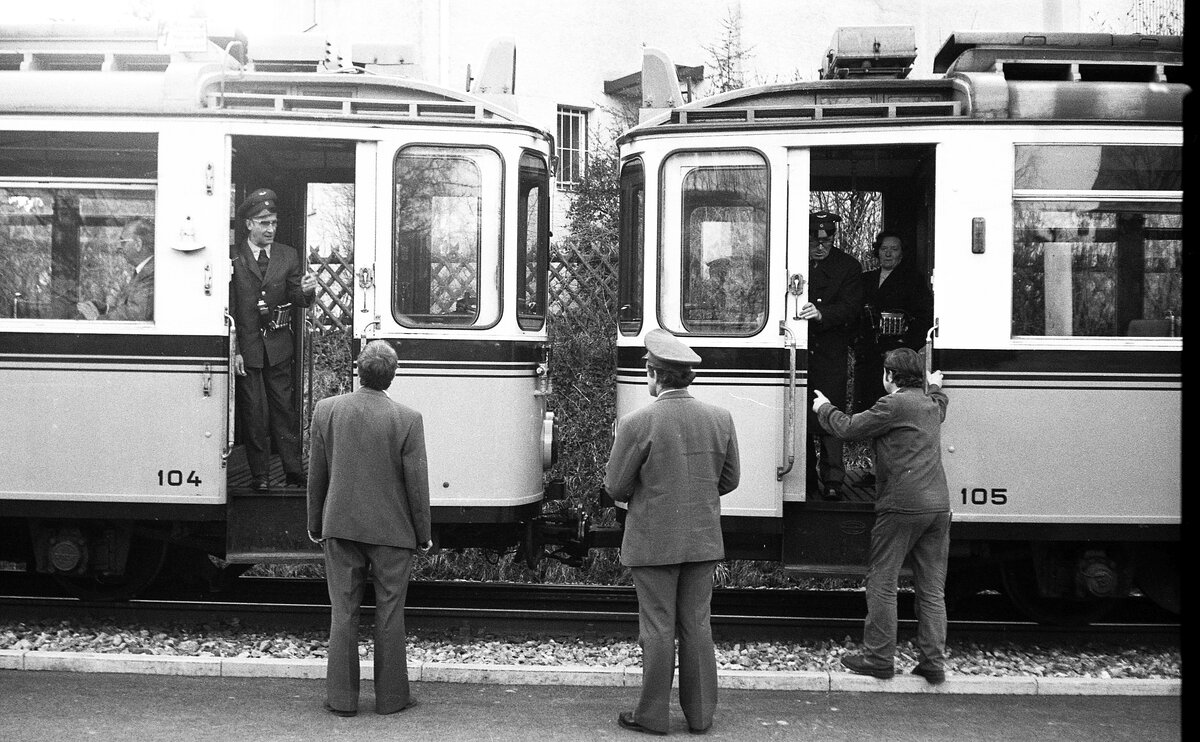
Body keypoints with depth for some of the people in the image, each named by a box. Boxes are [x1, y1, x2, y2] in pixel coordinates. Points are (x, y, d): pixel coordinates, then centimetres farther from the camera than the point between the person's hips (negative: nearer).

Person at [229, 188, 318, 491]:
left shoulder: (288, 256, 7)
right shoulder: (232, 257, -4)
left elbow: (297, 300, 4)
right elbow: (228, 309, -5)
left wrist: (306, 291, -21)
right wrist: (234, 351, -9)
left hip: (278, 347, 2)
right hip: (246, 347, -2)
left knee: (283, 409, 7)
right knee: (255, 412, 3)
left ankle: (294, 471, 12)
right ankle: (259, 474, 12)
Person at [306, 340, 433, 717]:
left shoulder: (326, 410, -4)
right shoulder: (407, 420, -12)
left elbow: (316, 473, 3)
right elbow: (417, 482, -8)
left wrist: (315, 525, 13)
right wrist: (423, 535, 4)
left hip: (341, 527, 2)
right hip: (392, 530, -2)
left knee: (343, 612, 9)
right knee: (389, 614, 8)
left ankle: (342, 698, 14)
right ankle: (391, 696, 16)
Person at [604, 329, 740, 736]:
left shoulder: (636, 424, -16)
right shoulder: (720, 419, -2)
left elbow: (615, 488, -9)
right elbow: (729, 480, 6)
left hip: (653, 542, -4)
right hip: (703, 540, 4)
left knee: (657, 629, 6)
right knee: (697, 625, 13)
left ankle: (652, 715, 16)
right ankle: (700, 713, 21)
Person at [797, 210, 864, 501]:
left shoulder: (848, 267, 2)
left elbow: (850, 308, -9)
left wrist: (821, 313, -27)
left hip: (830, 354, -2)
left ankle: (832, 481, -1)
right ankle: (806, 477, 10)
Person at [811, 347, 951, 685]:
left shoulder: (893, 404, -8)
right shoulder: (932, 405, 17)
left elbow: (849, 429, -4)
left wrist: (824, 408, 13)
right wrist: (936, 387, 61)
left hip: (902, 505, -8)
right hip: (938, 505, 8)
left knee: (882, 582, 2)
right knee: (931, 588, 8)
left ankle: (879, 658, 5)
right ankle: (933, 662, 8)